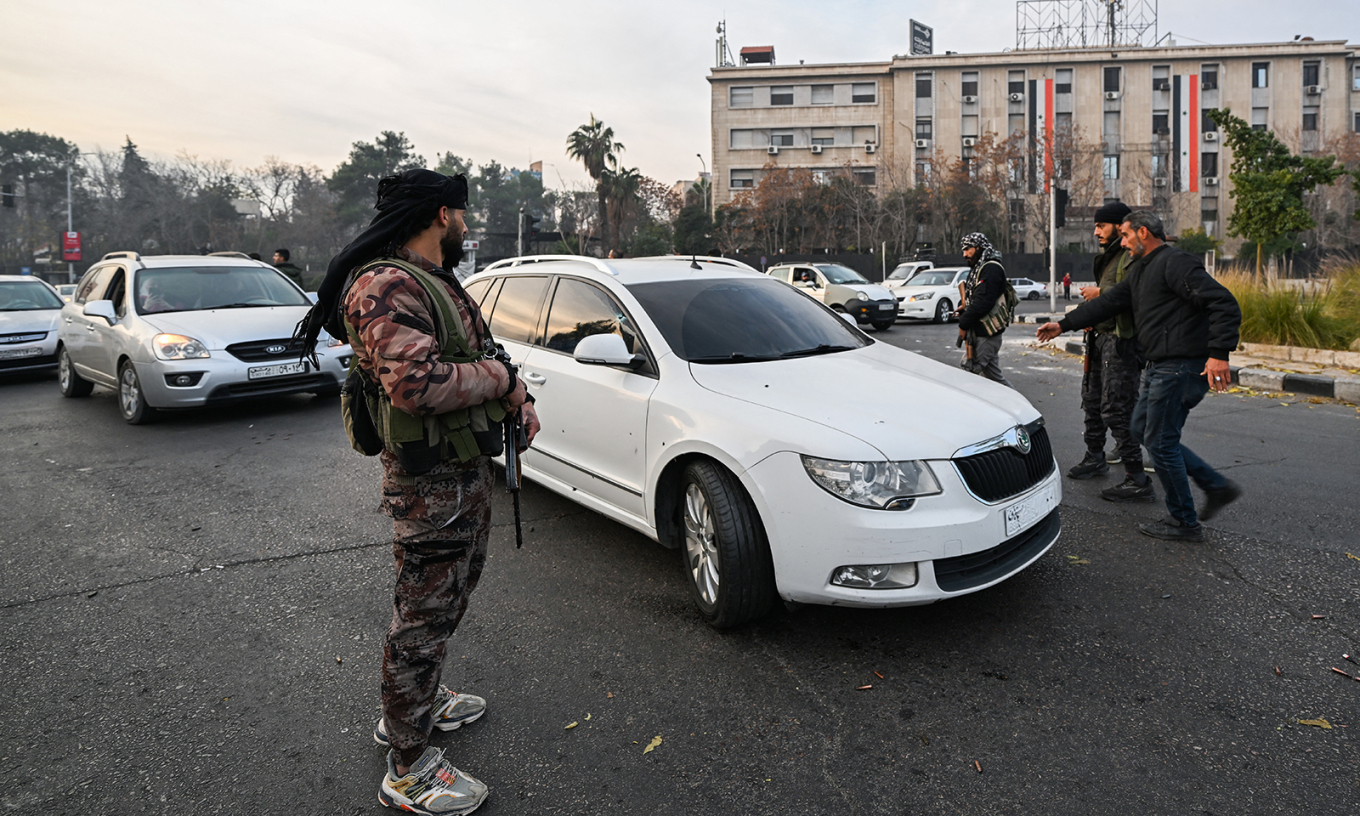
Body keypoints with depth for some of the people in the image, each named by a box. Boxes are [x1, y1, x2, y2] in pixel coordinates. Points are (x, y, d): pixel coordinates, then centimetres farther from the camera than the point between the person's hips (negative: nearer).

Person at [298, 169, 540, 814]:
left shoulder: (439, 283, 15)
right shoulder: (386, 287, -20)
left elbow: (478, 355, 24)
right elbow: (416, 384, -33)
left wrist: (517, 396, 6)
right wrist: (500, 377, -19)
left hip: (469, 471, 11)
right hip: (432, 483, -11)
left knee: (451, 596, 25)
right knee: (424, 616, 1)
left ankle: (415, 704, 47)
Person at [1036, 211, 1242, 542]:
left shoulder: (1175, 264, -14)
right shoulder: (1140, 271, 17)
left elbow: (1224, 303, -21)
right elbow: (1107, 302, 24)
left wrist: (1219, 353, -28)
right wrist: (1063, 324, 22)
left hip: (1181, 366, -11)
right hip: (1160, 366, 11)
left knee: (1160, 440, -3)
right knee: (1141, 428, 15)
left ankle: (1184, 522, 10)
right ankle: (1216, 486, 19)